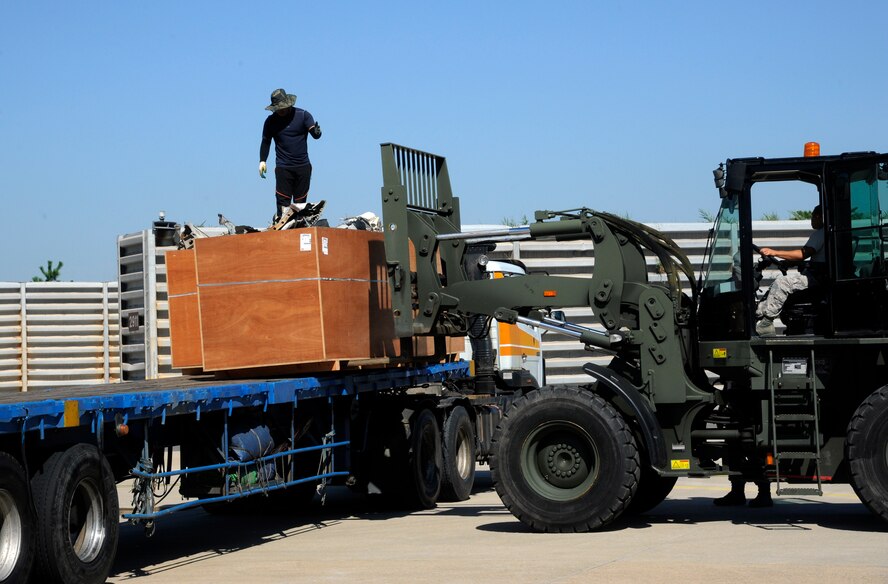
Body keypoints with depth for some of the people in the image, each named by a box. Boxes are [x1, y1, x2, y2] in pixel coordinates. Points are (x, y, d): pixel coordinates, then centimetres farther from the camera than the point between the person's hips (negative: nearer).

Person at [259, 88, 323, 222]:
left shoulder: (302, 115, -1)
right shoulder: (270, 121, 3)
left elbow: (316, 135, -7)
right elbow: (266, 141, 13)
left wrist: (316, 131, -31)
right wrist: (262, 161, 2)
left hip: (303, 166, 1)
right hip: (283, 167, 0)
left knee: (300, 202, 3)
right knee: (283, 200, -10)